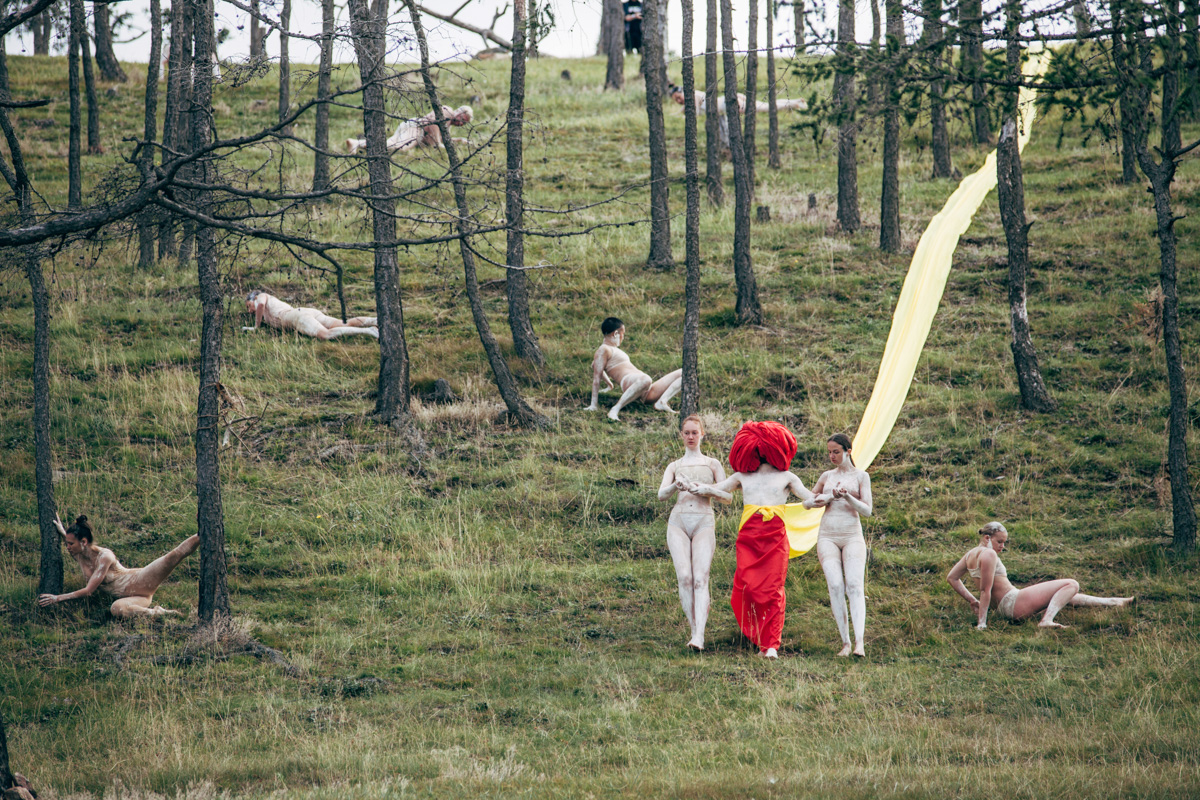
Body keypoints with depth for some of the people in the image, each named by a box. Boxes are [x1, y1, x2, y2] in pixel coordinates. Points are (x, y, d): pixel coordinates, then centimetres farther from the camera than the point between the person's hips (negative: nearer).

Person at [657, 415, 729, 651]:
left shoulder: (712, 465, 17)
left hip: (704, 522, -2)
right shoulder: (674, 467, 19)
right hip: (679, 521, 2)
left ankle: (699, 636, -29)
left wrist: (704, 489, -8)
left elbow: (727, 497, 9)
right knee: (684, 577, -15)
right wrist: (676, 486, -18)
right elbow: (661, 494, 3)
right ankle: (694, 629, -11)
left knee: (700, 578, -18)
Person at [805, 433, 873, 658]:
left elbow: (867, 510, 1)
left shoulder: (861, 476, 7)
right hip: (827, 536, 2)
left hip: (852, 536, -2)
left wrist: (848, 497, -16)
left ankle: (859, 642, -29)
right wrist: (828, 498, 3)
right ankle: (845, 642, -13)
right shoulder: (827, 476, 15)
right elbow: (808, 502, 22)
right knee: (835, 586, -13)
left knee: (855, 586, -18)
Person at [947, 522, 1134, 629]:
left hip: (1002, 608, 11)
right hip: (1013, 603, -11)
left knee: (1063, 595, 27)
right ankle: (1047, 620, -27)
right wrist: (982, 621, -21)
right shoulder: (988, 554, -17)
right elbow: (985, 590, -21)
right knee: (1071, 585, -11)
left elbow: (952, 578, 20)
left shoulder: (971, 554, 12)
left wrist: (972, 600, 19)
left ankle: (1110, 602, 37)